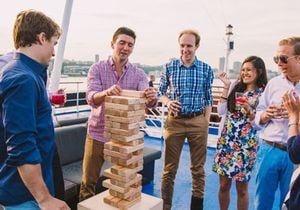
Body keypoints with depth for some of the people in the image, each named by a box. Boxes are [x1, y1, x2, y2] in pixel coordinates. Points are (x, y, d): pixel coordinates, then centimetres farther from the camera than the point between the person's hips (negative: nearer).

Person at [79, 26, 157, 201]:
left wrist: (152, 98, -41)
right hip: (97, 134, -1)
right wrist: (106, 92, -43)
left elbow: (147, 101, -17)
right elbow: (91, 98, -21)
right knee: (88, 181, 12)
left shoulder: (139, 74, -2)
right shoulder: (97, 68, -5)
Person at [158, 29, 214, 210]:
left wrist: (206, 124, 2)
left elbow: (208, 99, 6)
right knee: (170, 168, 8)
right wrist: (168, 102, -14)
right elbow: (161, 92, 8)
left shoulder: (206, 69, 1)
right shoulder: (170, 67, 0)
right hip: (175, 121, 0)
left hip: (198, 121, 1)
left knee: (198, 168, 11)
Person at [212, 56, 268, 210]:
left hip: (246, 145, -3)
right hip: (225, 141, 3)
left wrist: (249, 110, -23)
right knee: (224, 185, 12)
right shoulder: (235, 87, 5)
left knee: (241, 188, 10)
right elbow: (221, 111, -1)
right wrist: (226, 87, -5)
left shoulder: (263, 93, -5)